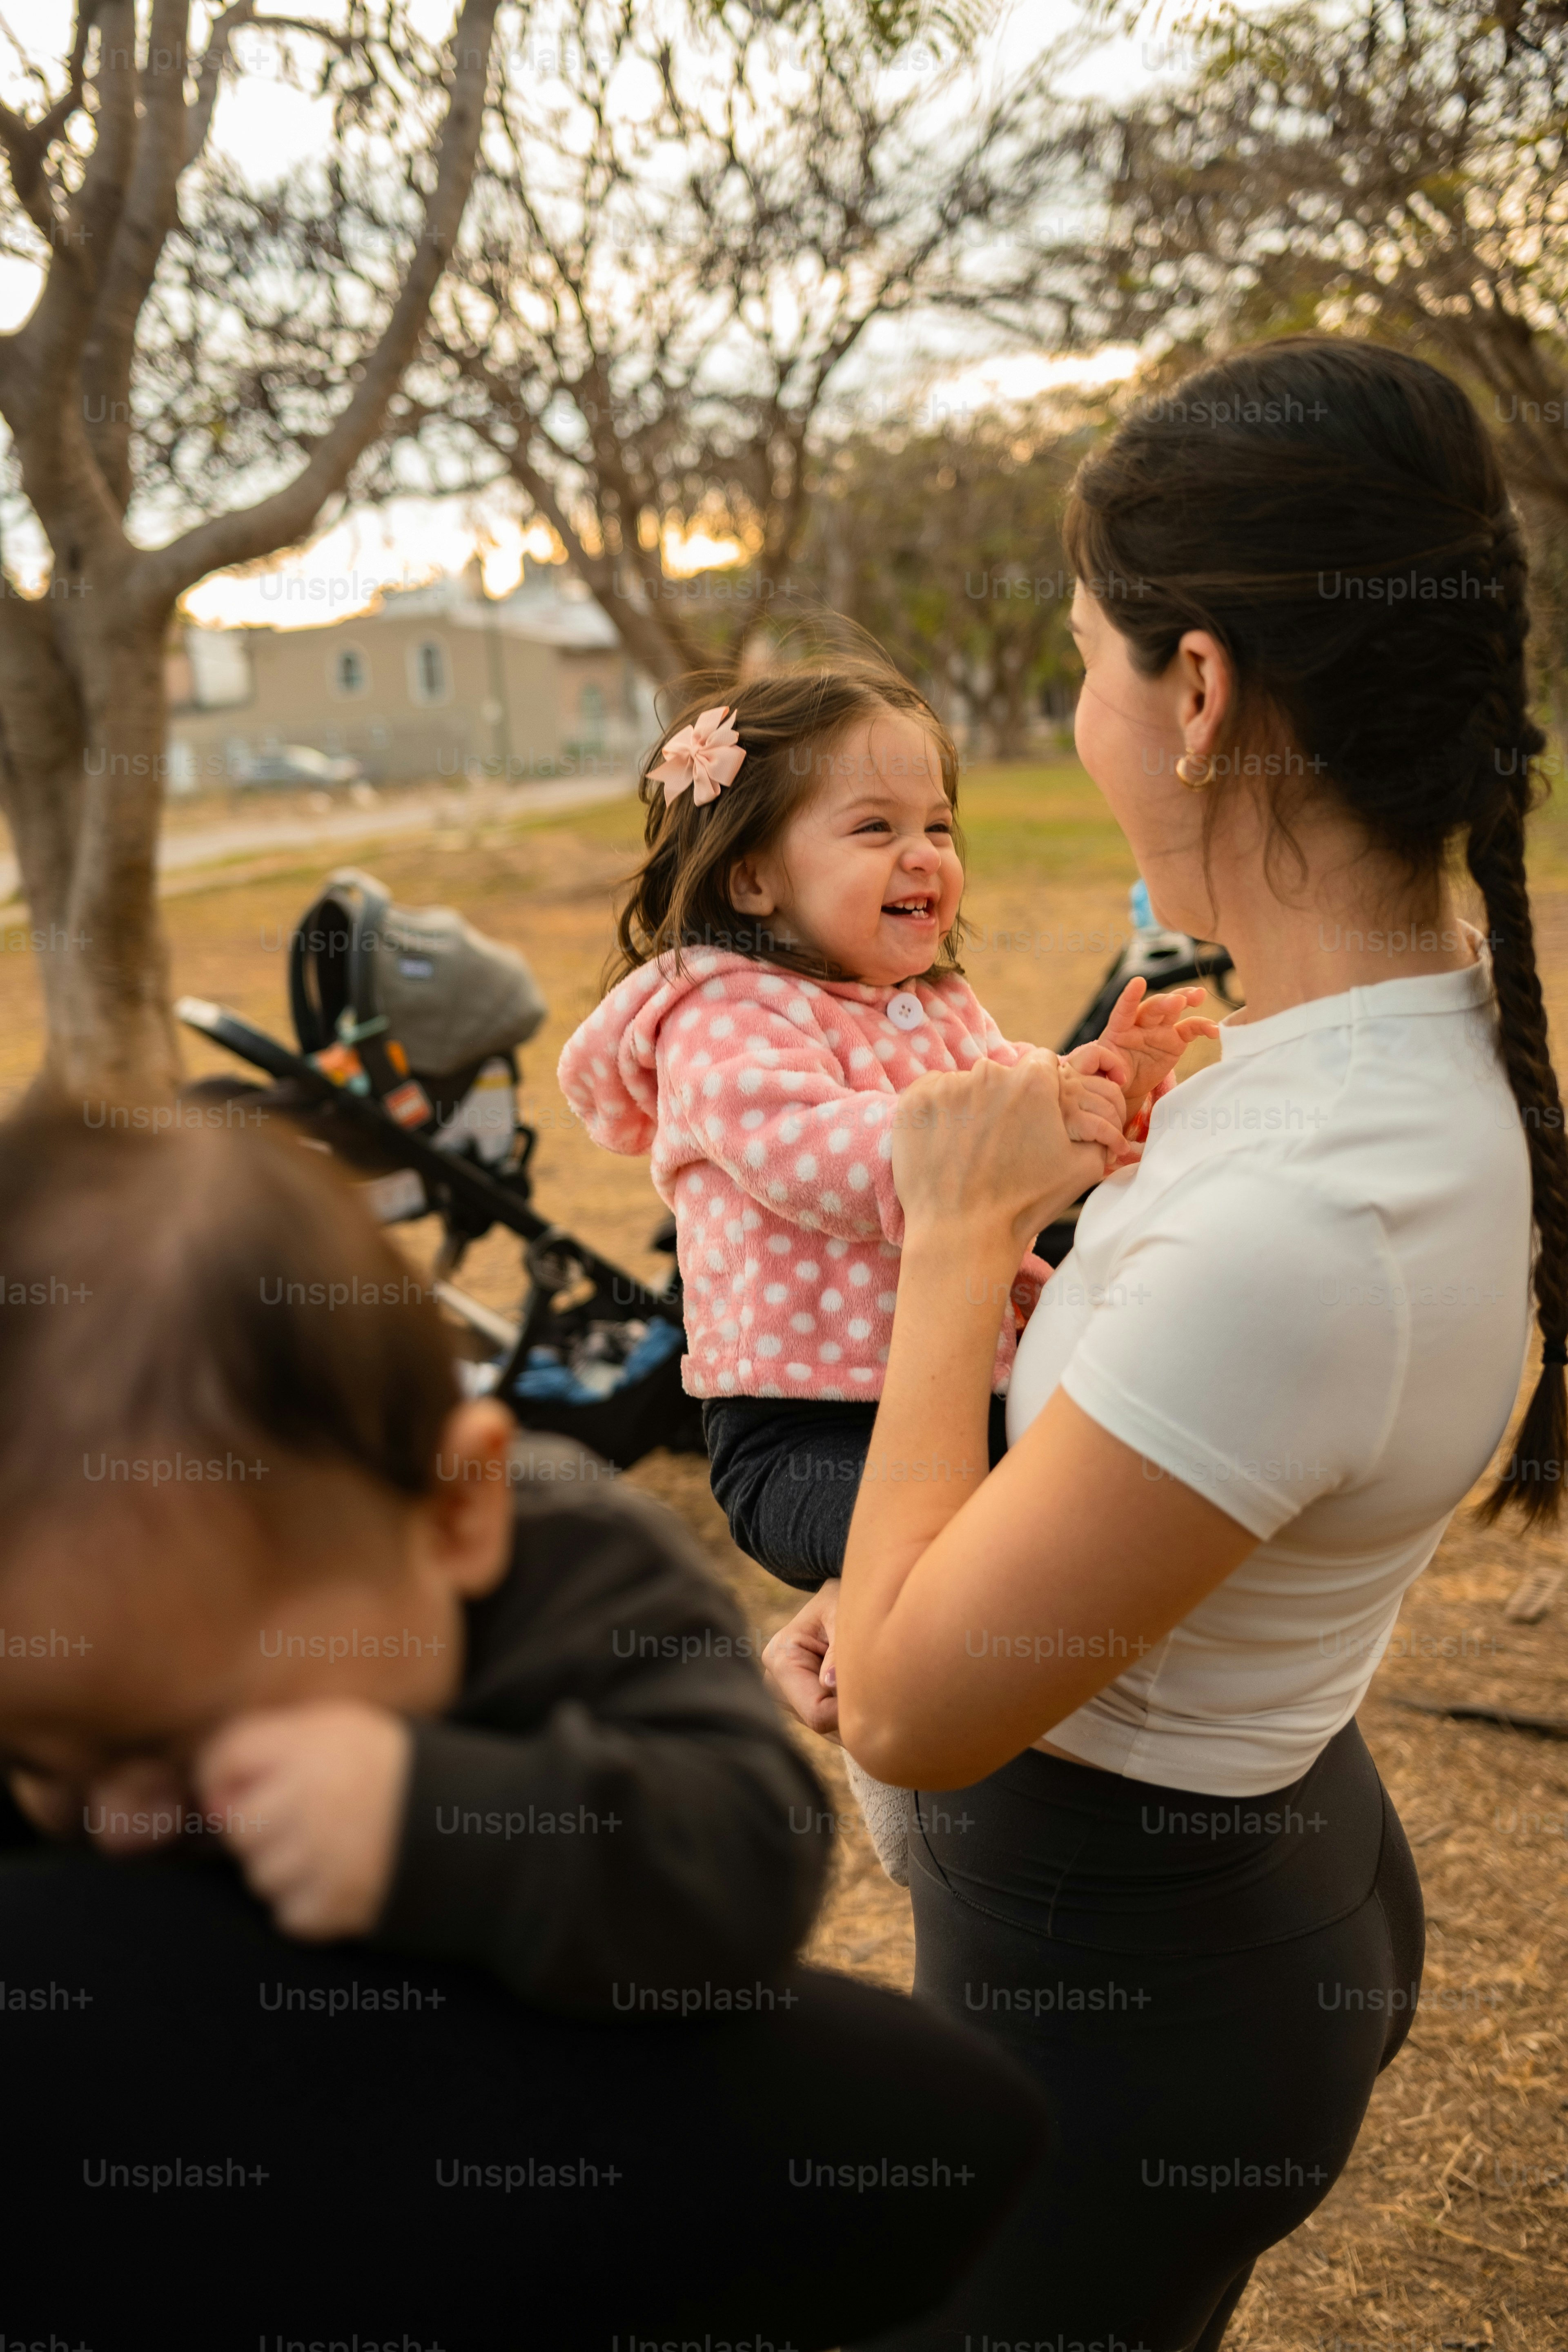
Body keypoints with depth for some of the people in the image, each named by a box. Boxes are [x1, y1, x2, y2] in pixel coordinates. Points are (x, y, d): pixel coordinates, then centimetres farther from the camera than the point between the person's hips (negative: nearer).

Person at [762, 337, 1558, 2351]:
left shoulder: (1294, 1229, -37)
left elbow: (911, 1713, -24)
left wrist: (959, 1244, -16)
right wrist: (901, 1591, -6)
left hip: (1128, 1998, -8)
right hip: (1281, 1858, 8)